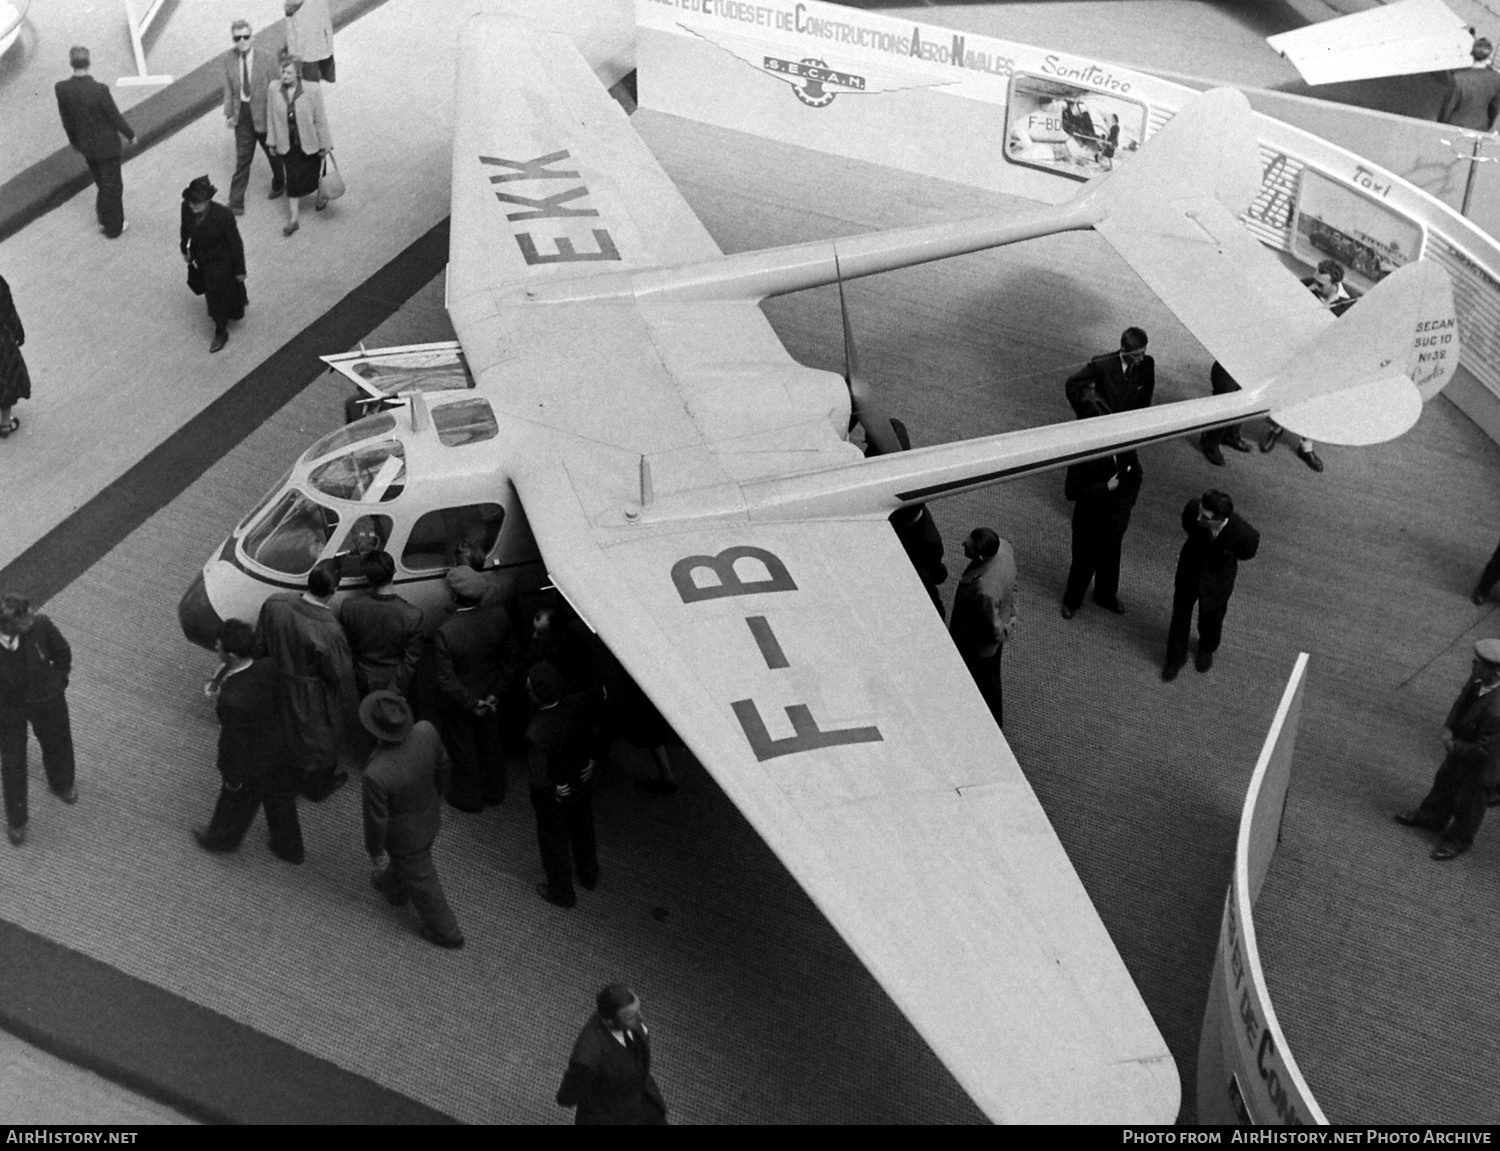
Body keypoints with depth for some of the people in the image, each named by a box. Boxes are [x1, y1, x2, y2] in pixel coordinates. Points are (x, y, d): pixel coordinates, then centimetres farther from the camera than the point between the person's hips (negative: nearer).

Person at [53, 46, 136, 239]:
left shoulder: (61, 89, -15)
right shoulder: (99, 90, -29)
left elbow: (66, 120, -2)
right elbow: (115, 117, -18)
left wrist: (75, 142, 15)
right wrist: (130, 135, 0)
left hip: (85, 146, 5)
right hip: (106, 145, -5)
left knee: (102, 184, 26)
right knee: (112, 186, 15)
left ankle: (104, 219, 39)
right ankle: (113, 226, 29)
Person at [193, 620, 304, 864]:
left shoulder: (232, 700, -39)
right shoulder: (270, 667, -23)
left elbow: (235, 743, -25)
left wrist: (232, 777, -8)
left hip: (253, 763, -5)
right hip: (282, 749, 6)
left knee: (237, 802, 27)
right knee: (281, 802, 30)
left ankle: (222, 838, 58)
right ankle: (289, 848, 53)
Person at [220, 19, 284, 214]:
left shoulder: (267, 59, -17)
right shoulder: (229, 58, -6)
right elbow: (228, 88, 3)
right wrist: (229, 113, 2)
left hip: (263, 112, -2)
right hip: (242, 113, 2)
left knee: (273, 152, 21)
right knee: (242, 158, 3)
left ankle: (278, 183, 50)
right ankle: (236, 202, 8)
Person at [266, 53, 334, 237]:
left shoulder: (312, 90, -22)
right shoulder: (273, 89, -13)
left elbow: (320, 119, -13)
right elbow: (271, 117, -1)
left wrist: (325, 144, -7)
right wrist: (272, 142, 5)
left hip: (309, 142, -2)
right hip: (288, 144, 2)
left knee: (312, 173, 17)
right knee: (292, 179, 5)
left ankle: (321, 195, 52)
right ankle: (292, 219, 13)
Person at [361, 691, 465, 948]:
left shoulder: (376, 775, -42)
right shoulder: (426, 731, -28)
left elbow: (377, 819, -24)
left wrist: (375, 851, -3)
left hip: (405, 835, -5)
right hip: (431, 817, 5)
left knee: (421, 879, 22)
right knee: (405, 859, 36)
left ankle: (445, 931, 45)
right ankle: (394, 889, 67)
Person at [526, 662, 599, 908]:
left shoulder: (536, 734, -41)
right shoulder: (580, 703, -26)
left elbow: (538, 780, -38)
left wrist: (554, 791, -18)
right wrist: (593, 757, 0)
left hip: (554, 795, -5)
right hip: (583, 783, 5)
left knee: (554, 842, 23)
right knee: (583, 830, 31)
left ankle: (562, 893, 46)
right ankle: (589, 876, 57)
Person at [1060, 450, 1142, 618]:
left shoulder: (1127, 451, -14)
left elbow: (1136, 476, 5)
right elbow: (1071, 491, -27)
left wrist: (1128, 503, -3)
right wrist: (1105, 488, -29)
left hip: (1117, 520, 4)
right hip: (1089, 521, -4)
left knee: (1110, 560, 24)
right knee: (1084, 562, 14)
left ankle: (1106, 596, 49)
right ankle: (1071, 601, 39)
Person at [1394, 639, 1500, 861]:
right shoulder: (1478, 681, -20)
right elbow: (1463, 699, 2)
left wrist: (1454, 747, -19)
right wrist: (1448, 728, -9)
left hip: (1479, 765, -8)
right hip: (1459, 751, 8)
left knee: (1467, 803, 20)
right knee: (1444, 781, 31)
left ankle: (1458, 840, 47)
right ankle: (1431, 816, 59)